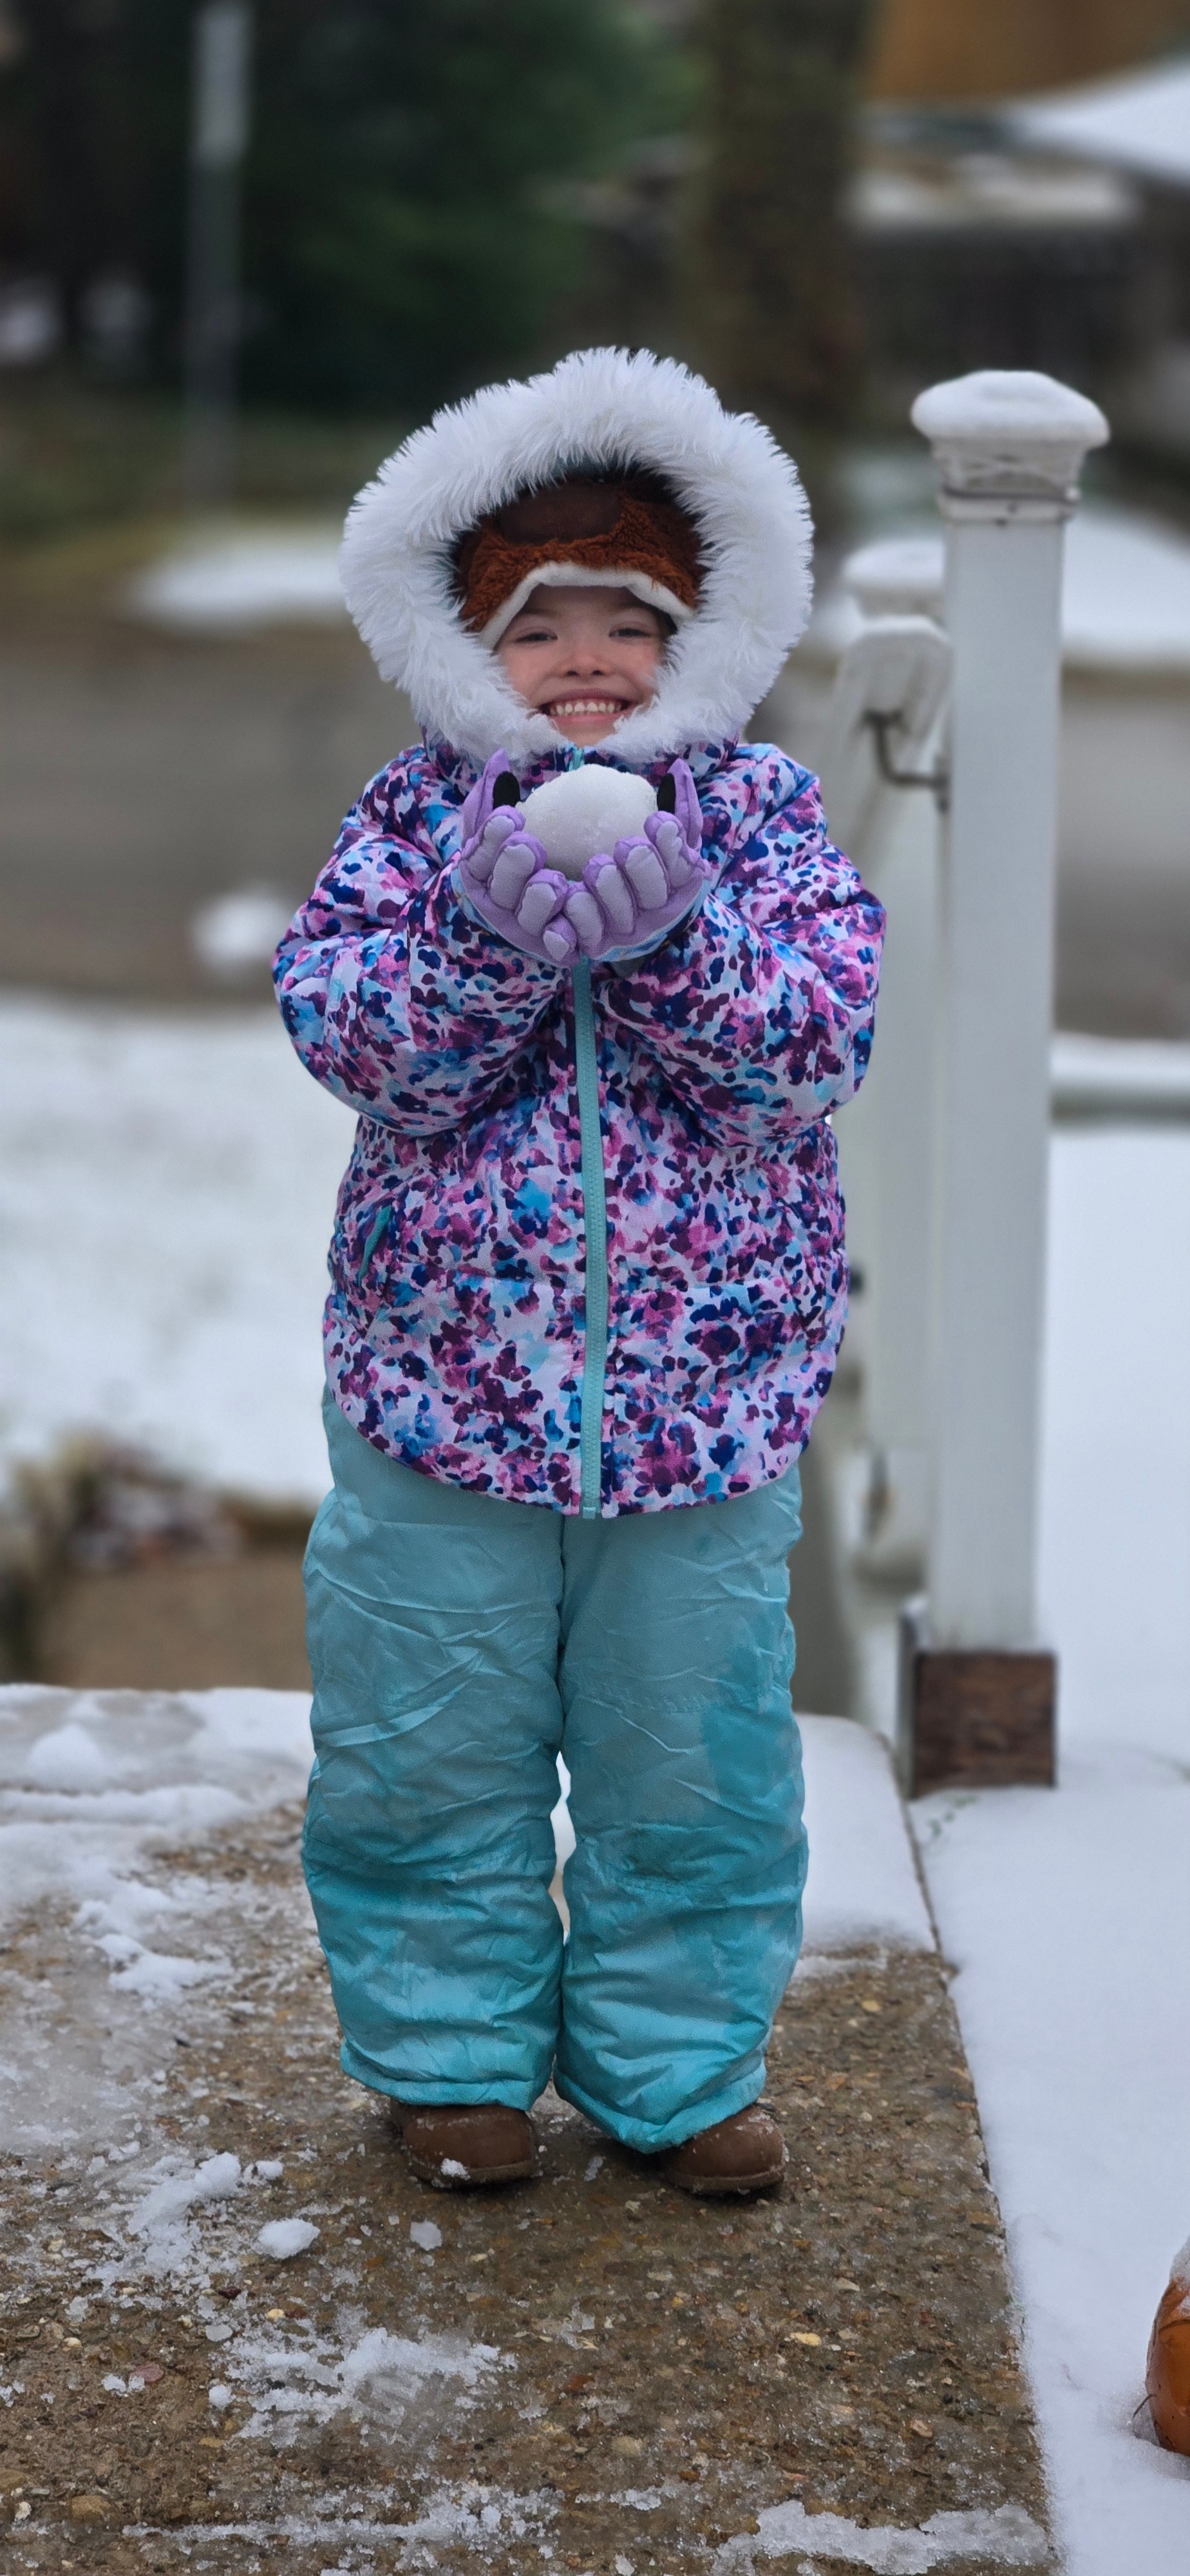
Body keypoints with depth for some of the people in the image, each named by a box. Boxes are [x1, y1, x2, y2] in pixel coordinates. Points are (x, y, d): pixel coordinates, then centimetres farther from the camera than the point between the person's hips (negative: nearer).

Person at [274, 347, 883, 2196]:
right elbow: (345, 1033, -12)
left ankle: (677, 2060, 27)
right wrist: (494, 932, -27)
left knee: (693, 1751, 10)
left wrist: (665, 935, -27)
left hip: (708, 1387, 0)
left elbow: (818, 1043, -12)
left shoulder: (763, 814, -1)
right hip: (442, 1370, 0)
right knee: (433, 1749, 9)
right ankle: (451, 2048, 27)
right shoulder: (418, 817, -1)